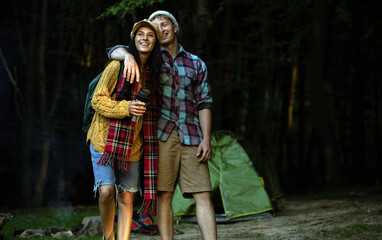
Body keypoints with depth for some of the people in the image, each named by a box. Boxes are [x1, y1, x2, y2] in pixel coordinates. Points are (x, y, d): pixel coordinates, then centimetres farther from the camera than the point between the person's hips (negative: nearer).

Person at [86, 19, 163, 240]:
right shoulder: (117, 66, -7)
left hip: (133, 145, 4)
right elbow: (98, 100, -8)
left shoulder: (153, 73, 7)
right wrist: (125, 108, -20)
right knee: (106, 191, -17)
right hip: (105, 139, -4)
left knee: (126, 199, 2)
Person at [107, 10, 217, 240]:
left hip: (191, 137, 1)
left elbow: (204, 104, 10)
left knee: (203, 194, -6)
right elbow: (114, 50, 1)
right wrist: (128, 55, -23)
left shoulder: (196, 64, 14)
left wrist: (206, 139, -2)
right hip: (162, 135, -1)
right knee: (164, 195, -3)